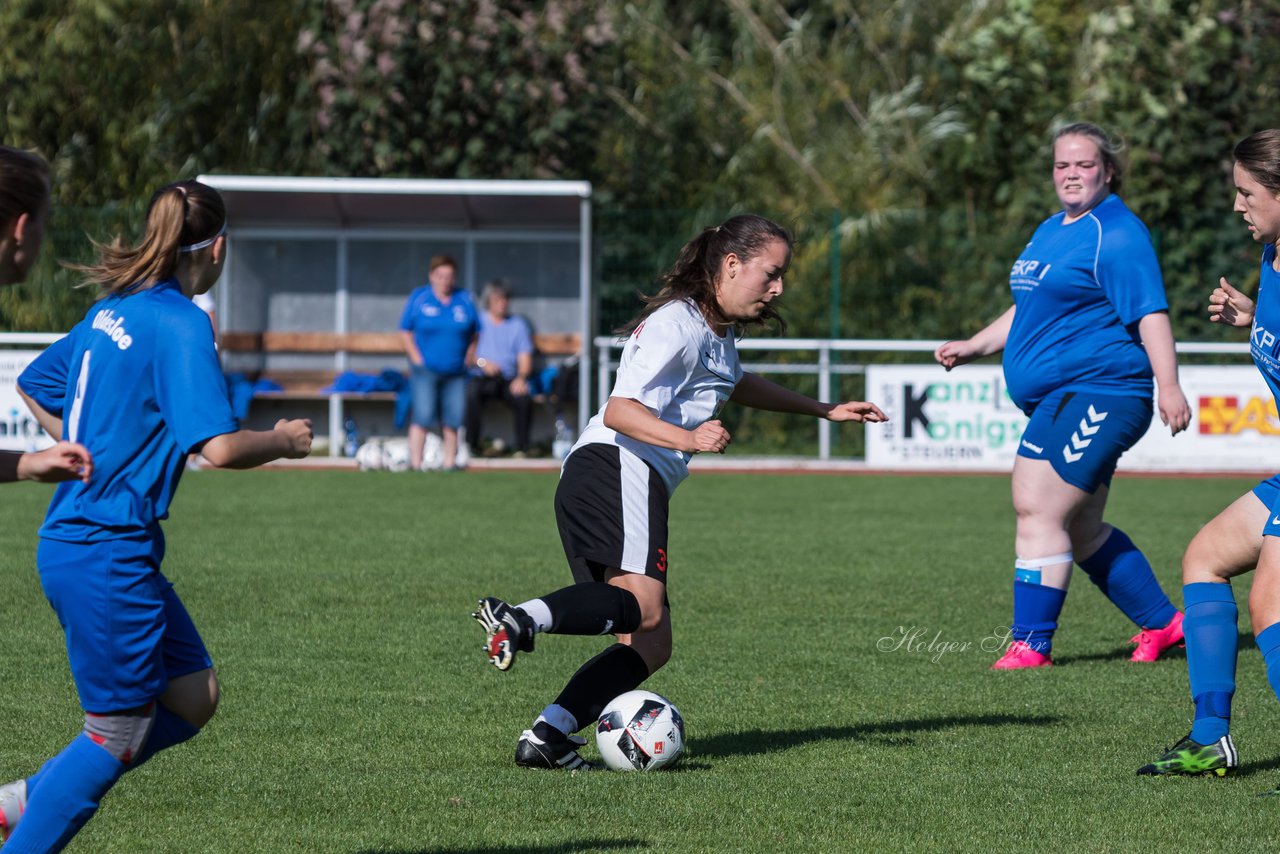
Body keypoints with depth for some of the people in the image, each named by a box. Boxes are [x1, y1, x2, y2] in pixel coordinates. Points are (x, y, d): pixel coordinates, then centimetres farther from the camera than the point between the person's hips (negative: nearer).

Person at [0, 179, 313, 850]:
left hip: (72, 539, 9)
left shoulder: (112, 310, 10)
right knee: (118, 734, 0)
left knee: (193, 698, 13)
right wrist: (284, 441, -6)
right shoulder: (180, 324, -16)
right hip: (108, 554, -9)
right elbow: (218, 448, -24)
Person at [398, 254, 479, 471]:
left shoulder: (465, 300, 8)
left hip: (455, 372, 3)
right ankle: (415, 463, -12)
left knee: (452, 420, 1)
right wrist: (417, 358, -4)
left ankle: (450, 462, 9)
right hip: (425, 371, -3)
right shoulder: (419, 298, 2)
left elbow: (475, 334, 14)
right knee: (423, 417, -13)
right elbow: (405, 331, 5)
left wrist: (469, 358, 3)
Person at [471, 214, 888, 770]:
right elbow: (619, 411, -16)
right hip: (619, 468, -10)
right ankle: (521, 618, -51)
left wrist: (824, 411, 51)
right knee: (643, 607, -33)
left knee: (651, 646, 2)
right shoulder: (678, 325, -6)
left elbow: (734, 385, 49)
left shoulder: (717, 329, 25)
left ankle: (546, 738, -10)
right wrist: (688, 438, -32)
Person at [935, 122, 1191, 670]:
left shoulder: (1116, 235, -10)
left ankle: (1030, 644, -11)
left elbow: (1150, 313, -17)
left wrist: (1168, 386, -26)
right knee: (1081, 531, 14)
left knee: (1039, 513, -14)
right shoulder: (1051, 232, 20)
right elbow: (1026, 311, 30)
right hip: (1060, 402, 10)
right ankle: (1161, 622, 24)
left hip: (1092, 394, -10)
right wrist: (971, 348, 19)